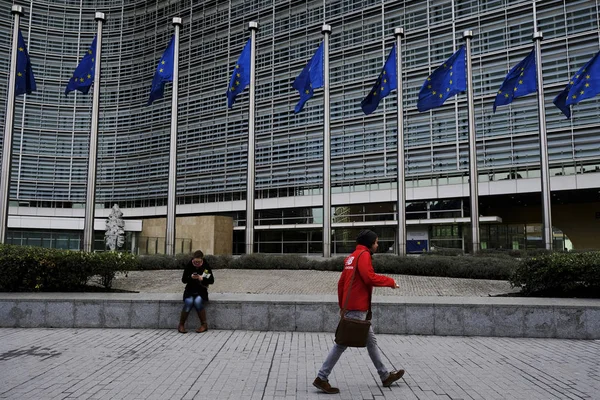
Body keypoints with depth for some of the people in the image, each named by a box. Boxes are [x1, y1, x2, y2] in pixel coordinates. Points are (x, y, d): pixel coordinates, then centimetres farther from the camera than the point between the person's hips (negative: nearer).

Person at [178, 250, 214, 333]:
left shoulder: (206, 266, -4)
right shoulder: (189, 266, -3)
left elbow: (211, 281, -4)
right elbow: (183, 280, -2)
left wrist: (202, 279, -22)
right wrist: (191, 277, -23)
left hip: (201, 290, -1)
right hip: (190, 290, 1)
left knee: (197, 301, -32)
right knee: (189, 302, -30)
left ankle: (204, 325, -15)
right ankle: (181, 325, -12)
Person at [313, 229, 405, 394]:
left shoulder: (351, 257, 17)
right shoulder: (364, 254, -10)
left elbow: (341, 282, 16)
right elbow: (369, 277, -23)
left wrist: (342, 305, 18)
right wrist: (390, 281, -10)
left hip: (354, 307, 10)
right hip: (357, 308, -10)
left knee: (371, 341, 16)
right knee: (342, 343, -5)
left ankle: (385, 376, 26)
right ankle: (321, 378, -1)